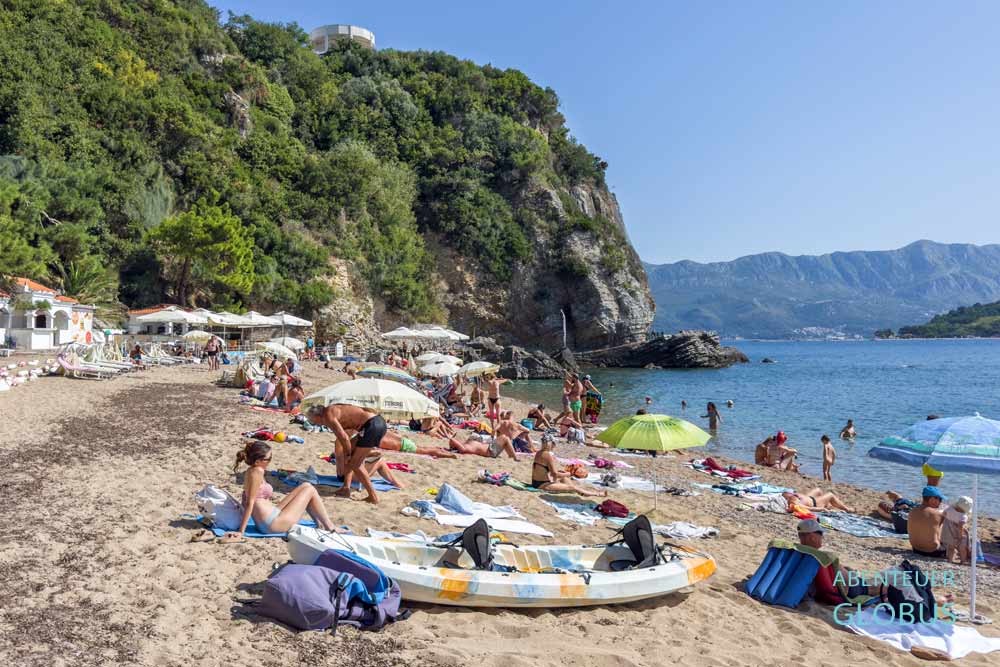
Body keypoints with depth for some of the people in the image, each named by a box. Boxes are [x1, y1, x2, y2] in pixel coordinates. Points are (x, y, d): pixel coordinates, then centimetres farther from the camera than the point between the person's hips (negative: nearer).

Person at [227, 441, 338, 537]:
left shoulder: (251, 471, 8)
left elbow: (246, 501, 14)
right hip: (272, 524, -10)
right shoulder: (257, 472, -20)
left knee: (305, 486, 17)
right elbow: (250, 503, -22)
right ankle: (329, 528, 12)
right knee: (310, 490, 2)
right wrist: (241, 532, -22)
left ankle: (320, 523, 23)